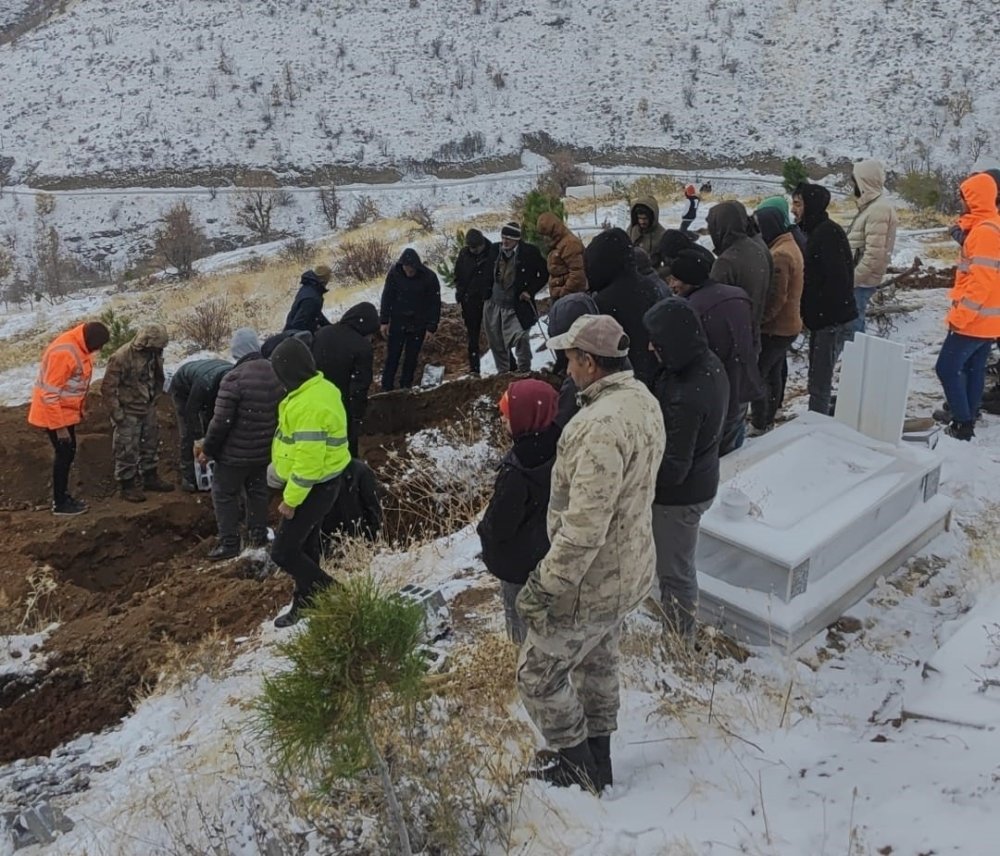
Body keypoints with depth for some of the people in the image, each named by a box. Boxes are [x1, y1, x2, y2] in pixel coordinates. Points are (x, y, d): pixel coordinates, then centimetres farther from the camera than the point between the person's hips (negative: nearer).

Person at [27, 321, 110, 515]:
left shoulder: (80, 345, 0)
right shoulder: (64, 353, -29)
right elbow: (50, 394, -27)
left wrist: (80, 409, 18)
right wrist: (59, 426, -24)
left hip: (67, 410, 9)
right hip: (53, 413, -9)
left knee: (69, 452, 15)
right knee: (64, 454, -1)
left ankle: (63, 496, 27)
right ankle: (59, 504, 10)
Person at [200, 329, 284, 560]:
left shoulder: (235, 378, -23)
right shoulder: (275, 374, 0)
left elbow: (221, 421, -21)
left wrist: (207, 449, -8)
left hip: (235, 452, -6)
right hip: (264, 450, 7)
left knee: (224, 494, 7)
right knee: (257, 490, 21)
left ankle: (229, 543, 8)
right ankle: (258, 534, 29)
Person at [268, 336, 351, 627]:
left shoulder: (310, 405, -29)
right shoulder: (320, 388, 5)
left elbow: (308, 460, -29)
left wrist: (291, 500, -20)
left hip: (312, 488, -10)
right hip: (320, 484, 10)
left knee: (283, 552, -2)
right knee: (305, 546, 21)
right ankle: (306, 604, 35)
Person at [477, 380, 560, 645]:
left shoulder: (517, 471, -34)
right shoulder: (559, 447, -12)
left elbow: (500, 523, -24)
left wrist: (484, 530, -1)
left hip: (519, 561, -7)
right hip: (553, 553, 7)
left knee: (522, 618, 14)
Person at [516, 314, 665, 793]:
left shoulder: (600, 425, -31)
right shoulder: (643, 401, 1)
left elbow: (584, 526, -33)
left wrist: (543, 586, -24)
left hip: (590, 583, -10)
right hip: (628, 572, 10)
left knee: (538, 676, 10)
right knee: (597, 664, 26)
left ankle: (578, 768, 26)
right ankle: (597, 761, 43)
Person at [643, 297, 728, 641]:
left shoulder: (686, 397, -34)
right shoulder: (710, 365, -6)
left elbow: (673, 468, -28)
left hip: (679, 496, -9)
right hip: (701, 481, 9)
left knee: (674, 572, 13)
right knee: (679, 565, 27)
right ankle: (681, 633, 47)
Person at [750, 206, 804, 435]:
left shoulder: (779, 255, -23)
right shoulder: (789, 245, 11)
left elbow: (775, 298, -26)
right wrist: (759, 319, 15)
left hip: (775, 328, -10)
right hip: (785, 325, 10)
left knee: (756, 375, -3)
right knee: (773, 373, 18)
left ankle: (759, 427, 3)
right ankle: (768, 421, 29)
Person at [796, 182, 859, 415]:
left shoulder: (828, 232, -15)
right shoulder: (816, 231, 16)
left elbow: (837, 278, -22)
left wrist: (822, 312, -18)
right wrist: (810, 312, 13)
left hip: (833, 318, -10)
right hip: (822, 318, 10)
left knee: (819, 382, -8)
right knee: (818, 379, 17)